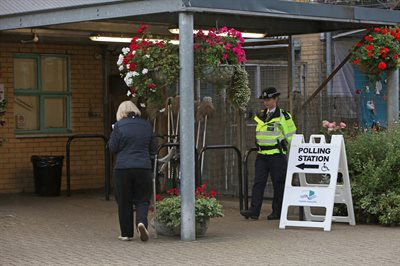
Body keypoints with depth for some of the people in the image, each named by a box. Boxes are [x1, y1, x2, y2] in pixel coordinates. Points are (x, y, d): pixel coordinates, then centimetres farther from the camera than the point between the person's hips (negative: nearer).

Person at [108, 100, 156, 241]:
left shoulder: (119, 126, -4)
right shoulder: (146, 125, 6)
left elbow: (113, 148, -2)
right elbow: (153, 149, 11)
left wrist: (112, 135, 13)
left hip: (123, 168, -2)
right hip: (143, 167, 2)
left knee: (124, 202, 8)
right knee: (142, 199, 9)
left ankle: (126, 233, 12)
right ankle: (141, 221, -17)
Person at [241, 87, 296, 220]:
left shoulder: (283, 116, -4)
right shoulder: (260, 116, 13)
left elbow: (291, 136, -1)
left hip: (277, 154, -5)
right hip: (262, 154, 5)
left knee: (278, 183, 2)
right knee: (258, 182, -2)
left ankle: (277, 211, 9)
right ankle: (254, 210, -6)